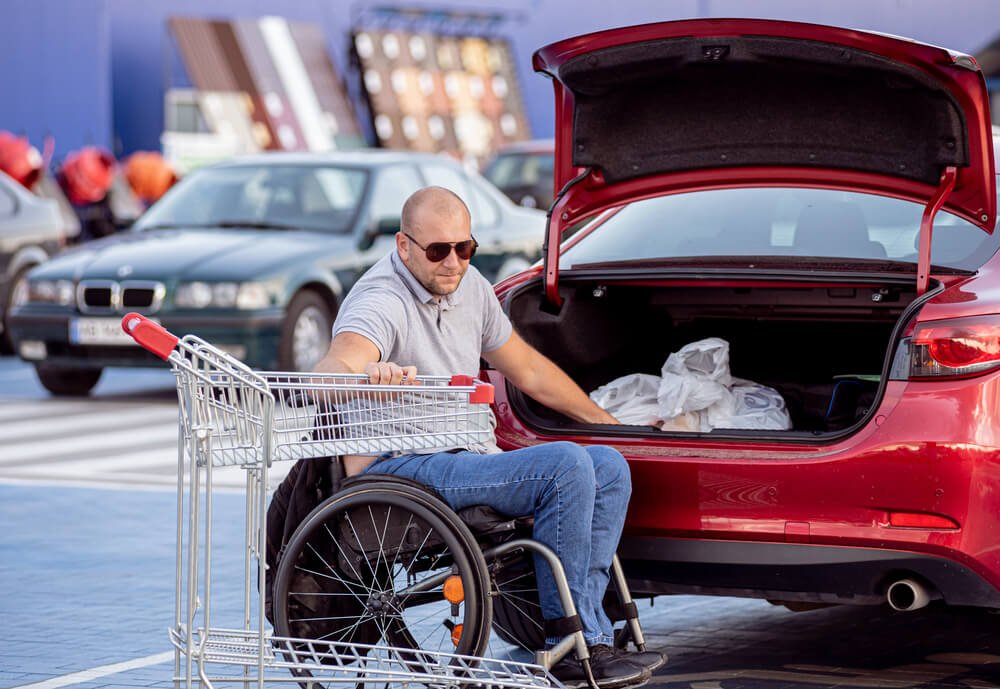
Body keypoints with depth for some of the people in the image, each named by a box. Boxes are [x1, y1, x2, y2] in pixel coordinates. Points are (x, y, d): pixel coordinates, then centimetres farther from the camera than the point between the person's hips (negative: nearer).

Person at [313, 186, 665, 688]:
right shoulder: (382, 303, -16)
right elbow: (327, 377, -37)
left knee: (609, 467, -4)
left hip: (467, 458, 9)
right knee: (566, 466, -25)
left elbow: (526, 368, 24)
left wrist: (606, 422, 29)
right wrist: (373, 376, -59)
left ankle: (584, 633, -12)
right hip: (403, 469, -9)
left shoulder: (469, 287, 10)